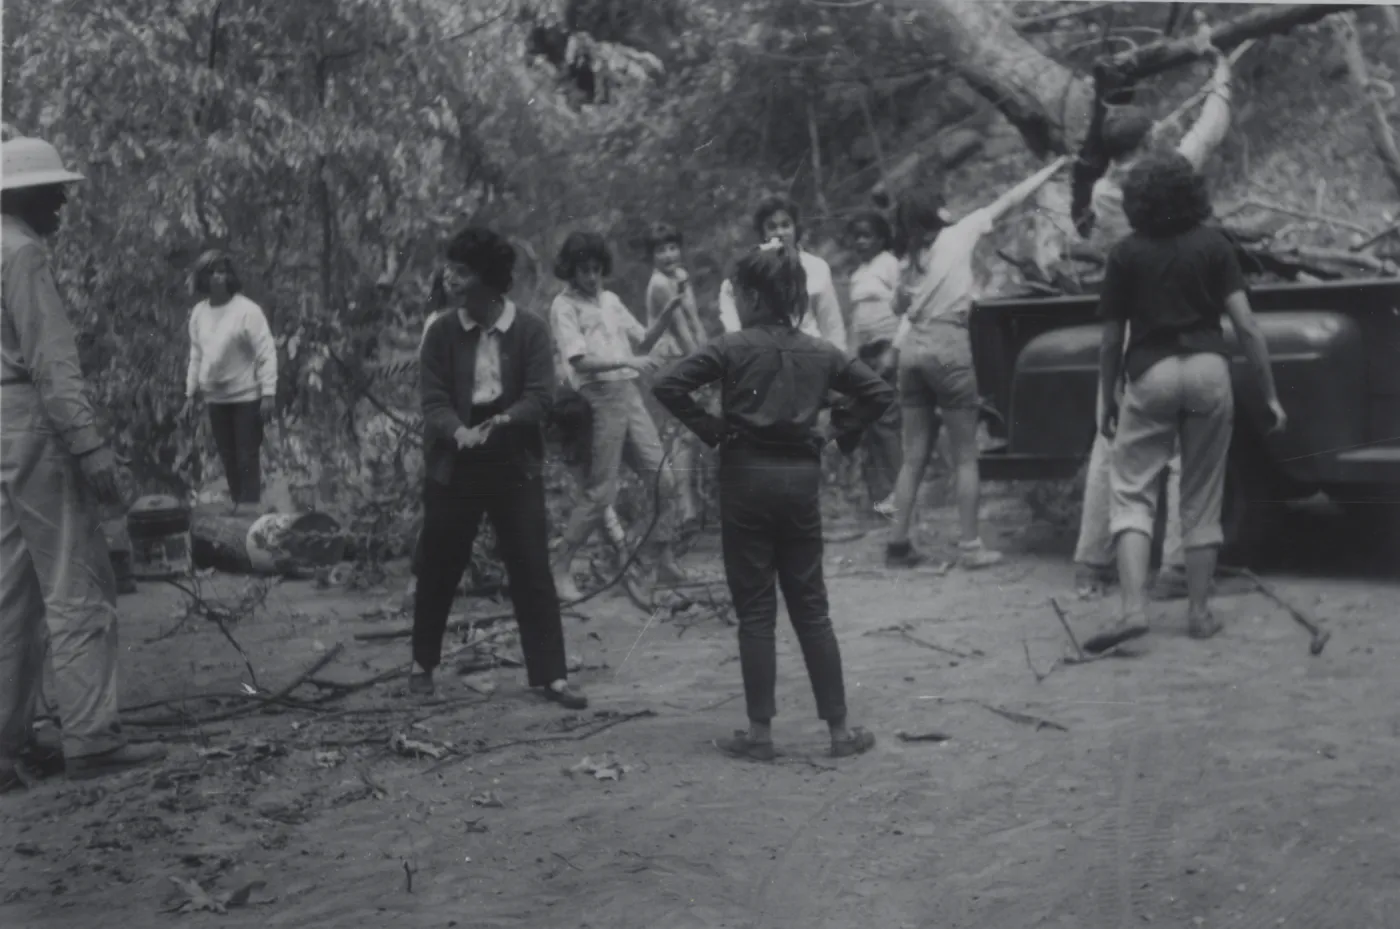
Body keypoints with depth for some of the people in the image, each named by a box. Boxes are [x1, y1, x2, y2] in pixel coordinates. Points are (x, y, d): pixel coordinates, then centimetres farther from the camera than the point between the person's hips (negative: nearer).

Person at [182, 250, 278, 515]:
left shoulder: (247, 310, -13)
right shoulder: (198, 313, 6)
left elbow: (267, 354, -13)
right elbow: (196, 356, 15)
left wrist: (268, 394, -18)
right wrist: (191, 393, 12)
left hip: (246, 396, -6)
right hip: (215, 398, 6)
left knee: (247, 457, -4)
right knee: (228, 458, 11)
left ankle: (250, 508, -1)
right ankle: (237, 504, 20)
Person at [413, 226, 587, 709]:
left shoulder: (530, 330, -4)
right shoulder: (442, 332, 0)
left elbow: (540, 397, -10)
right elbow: (434, 401, -7)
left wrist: (502, 421, -28)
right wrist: (458, 431, -27)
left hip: (516, 468, -1)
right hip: (452, 468, 1)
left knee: (533, 572, -1)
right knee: (437, 570, 10)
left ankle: (550, 674, 6)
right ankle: (423, 663, 28)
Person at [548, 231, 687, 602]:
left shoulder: (610, 299, 15)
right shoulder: (564, 306, -5)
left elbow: (643, 341, 17)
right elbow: (580, 360, -15)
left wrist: (667, 315, 1)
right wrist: (628, 362, -25)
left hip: (630, 395, 7)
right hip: (599, 400, -6)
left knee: (663, 479, 4)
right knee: (601, 492, -6)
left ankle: (666, 562, 15)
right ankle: (561, 571, 3)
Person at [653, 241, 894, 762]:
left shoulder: (734, 348, -7)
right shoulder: (820, 353, 5)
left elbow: (667, 386, -14)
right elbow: (881, 393, 6)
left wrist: (710, 430, -4)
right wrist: (842, 439, 10)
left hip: (747, 478, -3)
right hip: (802, 478, 3)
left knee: (755, 612, 3)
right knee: (811, 608, 10)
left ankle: (760, 733, 6)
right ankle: (840, 729, 11)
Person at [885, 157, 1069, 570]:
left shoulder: (910, 260, 13)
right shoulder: (959, 235, 1)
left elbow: (899, 306, 17)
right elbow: (1009, 200, 8)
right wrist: (1053, 168, 17)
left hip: (912, 347, 5)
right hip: (948, 346, -5)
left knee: (914, 456, 10)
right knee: (965, 457, 2)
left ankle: (898, 543, 8)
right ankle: (970, 546, 3)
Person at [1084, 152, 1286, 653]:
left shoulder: (1126, 254, 2)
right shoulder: (1213, 245, 3)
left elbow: (1112, 340, 2)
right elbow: (1246, 325, -4)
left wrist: (1108, 402, 14)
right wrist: (1270, 395, 1)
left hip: (1149, 375, -1)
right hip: (1208, 369, 2)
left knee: (1132, 493, 1)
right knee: (1201, 499, 12)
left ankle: (1134, 607, -16)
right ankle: (1199, 612, 15)